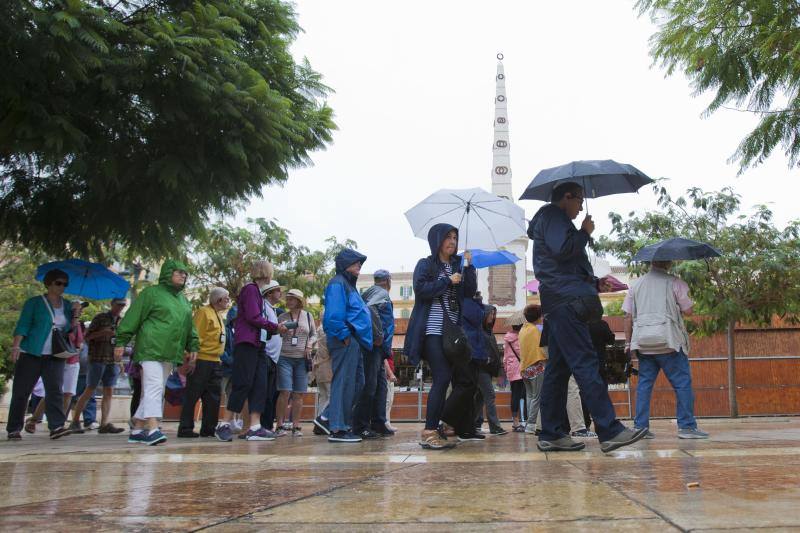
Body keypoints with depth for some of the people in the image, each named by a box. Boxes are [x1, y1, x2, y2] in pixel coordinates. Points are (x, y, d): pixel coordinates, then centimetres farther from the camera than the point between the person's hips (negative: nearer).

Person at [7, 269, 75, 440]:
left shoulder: (68, 305, 15)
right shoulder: (34, 303, 2)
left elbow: (70, 330, 18)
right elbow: (23, 325, -5)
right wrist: (15, 345, -18)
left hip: (55, 356, 3)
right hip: (30, 354, -3)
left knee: (55, 390, -10)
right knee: (21, 392, 2)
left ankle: (56, 427, -16)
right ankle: (13, 429, 10)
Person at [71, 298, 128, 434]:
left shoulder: (121, 322, 16)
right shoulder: (100, 318, 2)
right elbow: (87, 336, 0)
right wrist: (102, 332, -16)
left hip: (113, 361, 5)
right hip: (98, 359, -5)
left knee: (109, 392, -1)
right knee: (89, 391, -3)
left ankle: (104, 424, -3)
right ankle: (75, 421, 5)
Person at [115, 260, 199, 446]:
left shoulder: (183, 300, 21)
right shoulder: (152, 293, -1)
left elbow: (189, 326, 25)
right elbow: (132, 318, -5)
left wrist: (192, 347, 15)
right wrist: (121, 342, -9)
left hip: (170, 354, 8)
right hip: (151, 349, -8)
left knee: (154, 392, 10)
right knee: (154, 388, -17)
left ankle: (137, 430, 17)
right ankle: (153, 429, -22)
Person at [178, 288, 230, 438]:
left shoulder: (218, 315, 20)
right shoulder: (203, 312, -9)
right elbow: (195, 336, -16)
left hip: (215, 362, 9)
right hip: (201, 361, -9)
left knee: (213, 397, 8)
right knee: (192, 396, -4)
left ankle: (208, 428, 14)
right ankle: (185, 428, 1)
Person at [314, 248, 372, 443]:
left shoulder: (349, 285, 24)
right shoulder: (338, 284, -8)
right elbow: (334, 315, -20)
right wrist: (344, 336, -17)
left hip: (353, 342, 10)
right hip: (345, 341, -10)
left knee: (357, 382, 12)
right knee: (344, 383, -7)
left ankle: (327, 418, 17)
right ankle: (338, 428, -2)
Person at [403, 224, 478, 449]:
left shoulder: (457, 266, 20)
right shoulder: (425, 264, 3)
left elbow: (470, 292, 9)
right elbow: (420, 289, -14)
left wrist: (469, 267, 0)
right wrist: (447, 281, -10)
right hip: (433, 331, -7)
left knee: (467, 379, 5)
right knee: (443, 378, -17)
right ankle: (430, 433, -14)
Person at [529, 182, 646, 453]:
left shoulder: (551, 219, 30)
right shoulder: (553, 216, -1)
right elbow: (562, 250, -19)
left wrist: (594, 284, 21)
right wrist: (585, 232, -2)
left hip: (559, 302, 11)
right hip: (565, 300, -11)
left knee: (558, 369, 6)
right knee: (586, 364, -14)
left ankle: (551, 435, 7)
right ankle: (609, 431, -16)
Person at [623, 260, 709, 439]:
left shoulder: (636, 285, 12)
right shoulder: (675, 283, 0)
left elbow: (628, 317, 10)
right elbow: (688, 311, -2)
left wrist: (628, 342, 15)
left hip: (643, 342, 4)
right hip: (668, 340, -4)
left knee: (644, 383, 8)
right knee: (682, 383, 3)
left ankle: (640, 426, 5)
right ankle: (687, 426, 1)